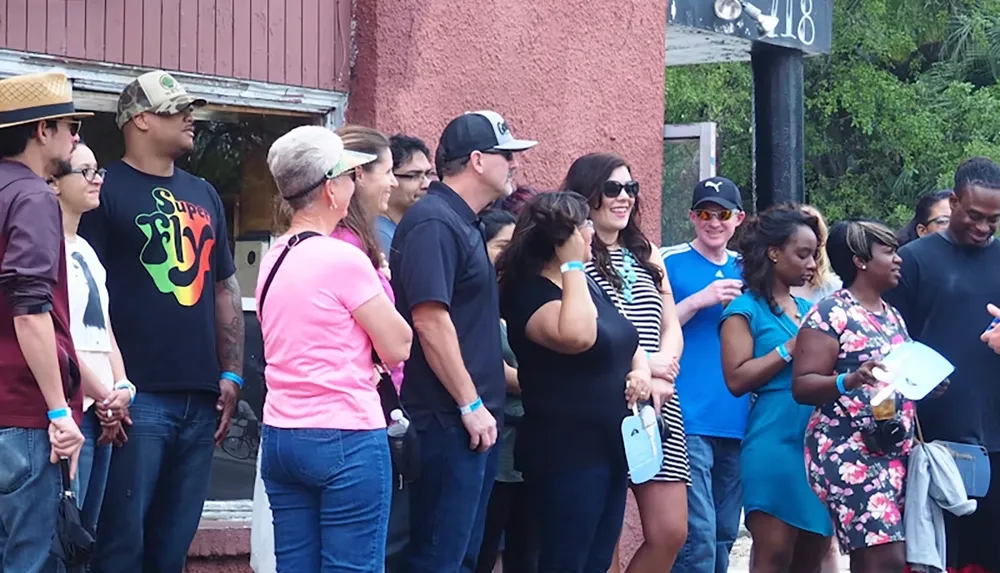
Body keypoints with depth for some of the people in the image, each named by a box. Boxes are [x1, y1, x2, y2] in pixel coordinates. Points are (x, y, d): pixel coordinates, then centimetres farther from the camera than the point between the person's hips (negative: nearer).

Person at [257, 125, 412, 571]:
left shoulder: (273, 259, 11)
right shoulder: (344, 259, -13)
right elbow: (398, 347, -7)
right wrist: (378, 284, 7)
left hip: (280, 437, 8)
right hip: (346, 441, -8)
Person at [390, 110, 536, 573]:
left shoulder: (463, 223, 17)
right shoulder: (433, 222, -14)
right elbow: (429, 319, -22)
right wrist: (470, 404, -19)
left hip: (473, 419, 10)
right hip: (449, 420, -10)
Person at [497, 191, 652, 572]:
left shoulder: (586, 284, 14)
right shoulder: (531, 296, -15)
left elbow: (626, 340, 25)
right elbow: (578, 337, -35)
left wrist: (641, 370, 2)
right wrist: (572, 266, -24)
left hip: (611, 448, 9)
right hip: (567, 454, -9)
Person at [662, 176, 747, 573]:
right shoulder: (671, 263, 0)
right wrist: (700, 300, -15)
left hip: (735, 421, 6)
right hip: (689, 420, -6)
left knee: (724, 536, 11)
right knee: (699, 535, -14)